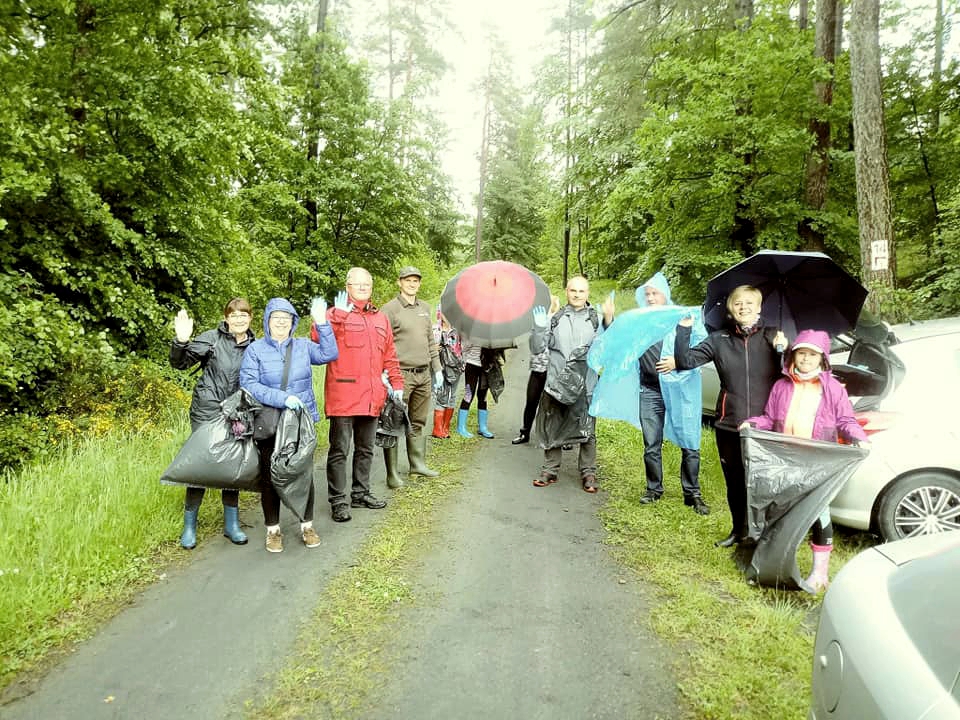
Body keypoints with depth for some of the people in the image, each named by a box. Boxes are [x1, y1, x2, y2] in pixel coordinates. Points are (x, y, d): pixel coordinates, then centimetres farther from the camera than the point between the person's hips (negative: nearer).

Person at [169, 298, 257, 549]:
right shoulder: (212, 339, -5)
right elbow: (180, 362, -10)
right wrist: (181, 341, -29)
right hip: (207, 413, -3)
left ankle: (231, 524, 21)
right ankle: (189, 526, 14)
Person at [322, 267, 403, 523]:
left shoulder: (381, 319, 17)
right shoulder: (335, 314, -1)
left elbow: (390, 356, 20)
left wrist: (396, 384, 15)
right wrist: (339, 313, -26)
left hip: (372, 397, 6)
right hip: (343, 395, -6)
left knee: (366, 448, 16)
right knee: (339, 449, 0)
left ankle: (360, 493, 30)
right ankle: (338, 500, 10)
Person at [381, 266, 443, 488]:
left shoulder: (424, 308, 15)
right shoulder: (390, 309, -6)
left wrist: (437, 369, 17)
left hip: (423, 375, 7)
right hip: (401, 375, -6)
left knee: (418, 423, 15)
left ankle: (417, 463, 27)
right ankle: (392, 472, 4)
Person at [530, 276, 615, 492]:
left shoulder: (596, 319, 3)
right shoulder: (556, 318, 6)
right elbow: (537, 348, 5)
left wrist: (609, 322, -16)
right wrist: (539, 328, -11)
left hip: (584, 385, -1)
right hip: (555, 383, 2)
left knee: (586, 430, 4)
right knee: (551, 428, 10)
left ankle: (588, 473, 17)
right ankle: (550, 470, 23)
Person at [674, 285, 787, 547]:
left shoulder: (773, 337, 1)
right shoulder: (719, 339, 4)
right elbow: (685, 361, -2)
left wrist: (785, 349, -20)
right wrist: (684, 329, -12)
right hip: (728, 426, 2)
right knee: (734, 483, 15)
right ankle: (739, 530, 35)